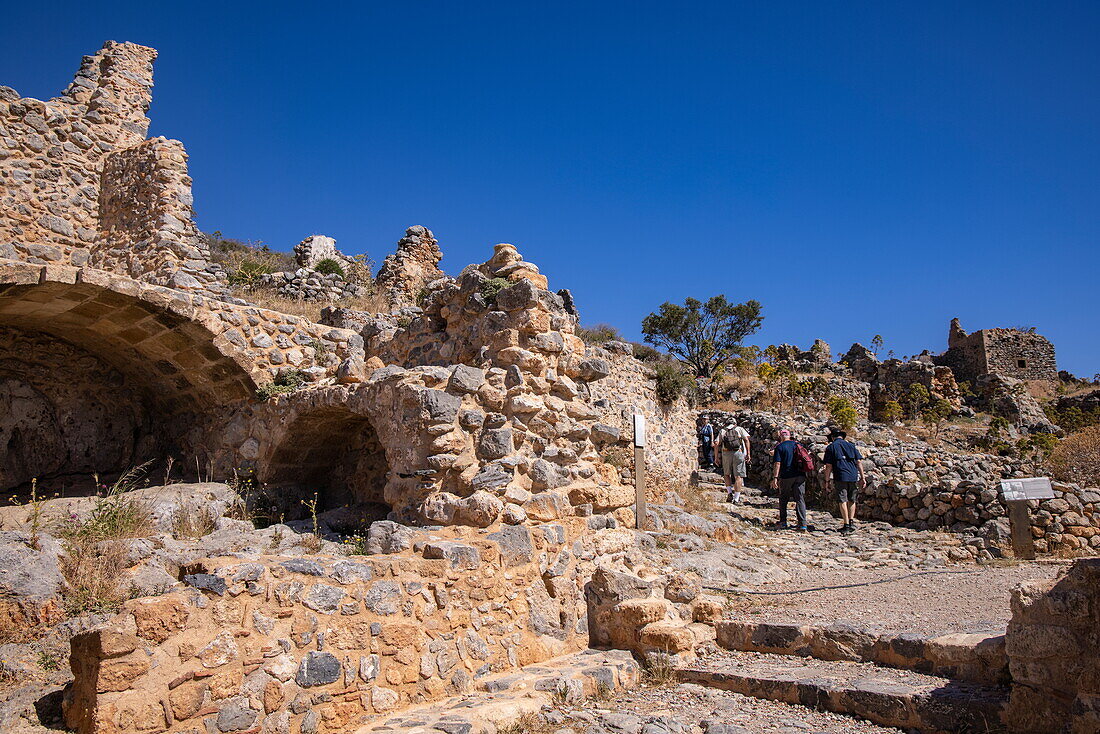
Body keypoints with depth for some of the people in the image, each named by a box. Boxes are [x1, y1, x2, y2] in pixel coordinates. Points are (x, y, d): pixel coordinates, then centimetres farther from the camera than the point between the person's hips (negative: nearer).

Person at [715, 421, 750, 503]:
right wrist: (748, 453, -3)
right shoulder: (739, 429, 16)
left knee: (727, 474, 21)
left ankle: (730, 492, 5)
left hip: (726, 453, 1)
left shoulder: (722, 431, 18)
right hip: (738, 453, -1)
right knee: (738, 476, 1)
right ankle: (736, 499, -3)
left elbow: (716, 444, 7)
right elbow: (746, 439, 0)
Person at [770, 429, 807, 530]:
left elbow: (777, 463, -12)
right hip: (800, 475, 3)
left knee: (783, 498, 13)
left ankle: (783, 521, 15)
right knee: (800, 499, 1)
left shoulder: (780, 447, -4)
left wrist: (775, 478, -14)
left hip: (786, 476, -3)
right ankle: (802, 524, -9)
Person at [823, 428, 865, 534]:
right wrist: (863, 477, 11)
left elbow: (829, 466, 0)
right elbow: (859, 462, 9)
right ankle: (852, 521, 9)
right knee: (852, 500, 17)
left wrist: (827, 481, 4)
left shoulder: (831, 447, 5)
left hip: (841, 477, -3)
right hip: (854, 476, 3)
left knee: (843, 501, 0)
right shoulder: (851, 445, 14)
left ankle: (846, 525, -2)